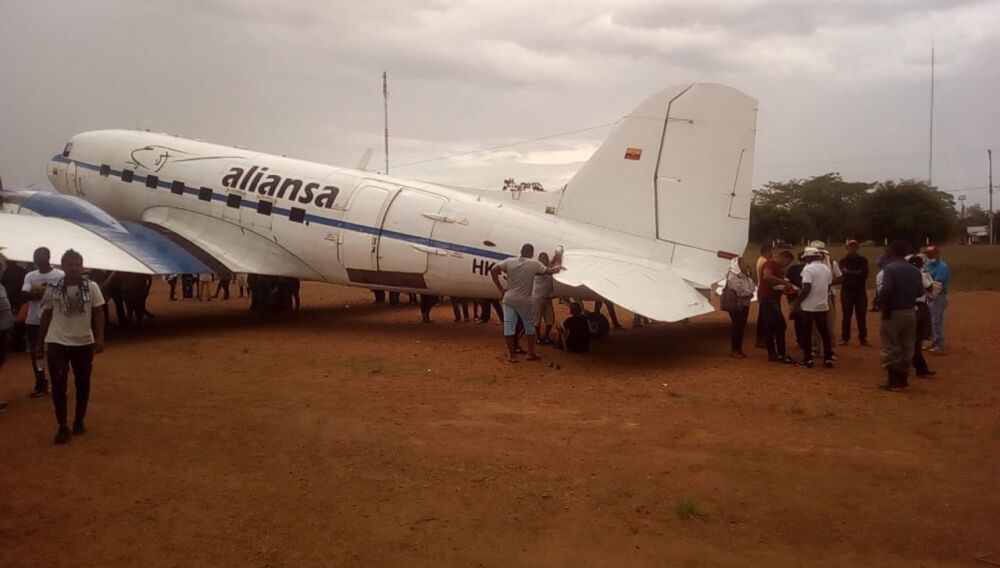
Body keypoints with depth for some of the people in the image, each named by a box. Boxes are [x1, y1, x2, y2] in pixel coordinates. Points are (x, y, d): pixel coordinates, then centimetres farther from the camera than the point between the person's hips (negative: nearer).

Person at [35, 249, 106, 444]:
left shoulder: (92, 287, -5)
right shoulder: (53, 289, -3)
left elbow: (98, 313, -3)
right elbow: (46, 315, 5)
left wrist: (100, 338, -12)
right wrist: (40, 342, 8)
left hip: (84, 342, 0)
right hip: (57, 342, 0)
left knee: (82, 383, 10)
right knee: (58, 384, -4)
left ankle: (79, 422, 25)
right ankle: (62, 426, 5)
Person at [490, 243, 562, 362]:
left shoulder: (509, 261, -1)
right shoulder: (535, 264, -6)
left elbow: (493, 270, -6)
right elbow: (550, 271, 5)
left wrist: (501, 288, 0)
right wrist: (557, 263, 25)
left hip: (509, 300, 2)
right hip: (524, 301, -1)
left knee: (509, 327, 6)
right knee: (529, 327, 17)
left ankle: (512, 356, 7)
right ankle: (531, 354, 21)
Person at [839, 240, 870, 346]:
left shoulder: (863, 260, 7)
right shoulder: (843, 260, 7)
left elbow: (865, 274, -9)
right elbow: (842, 272, -12)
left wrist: (849, 272, -11)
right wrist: (857, 273, -16)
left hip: (860, 290, 0)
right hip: (847, 290, 0)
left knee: (861, 315, 2)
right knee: (846, 315, 1)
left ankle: (863, 338, 9)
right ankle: (845, 338, 7)